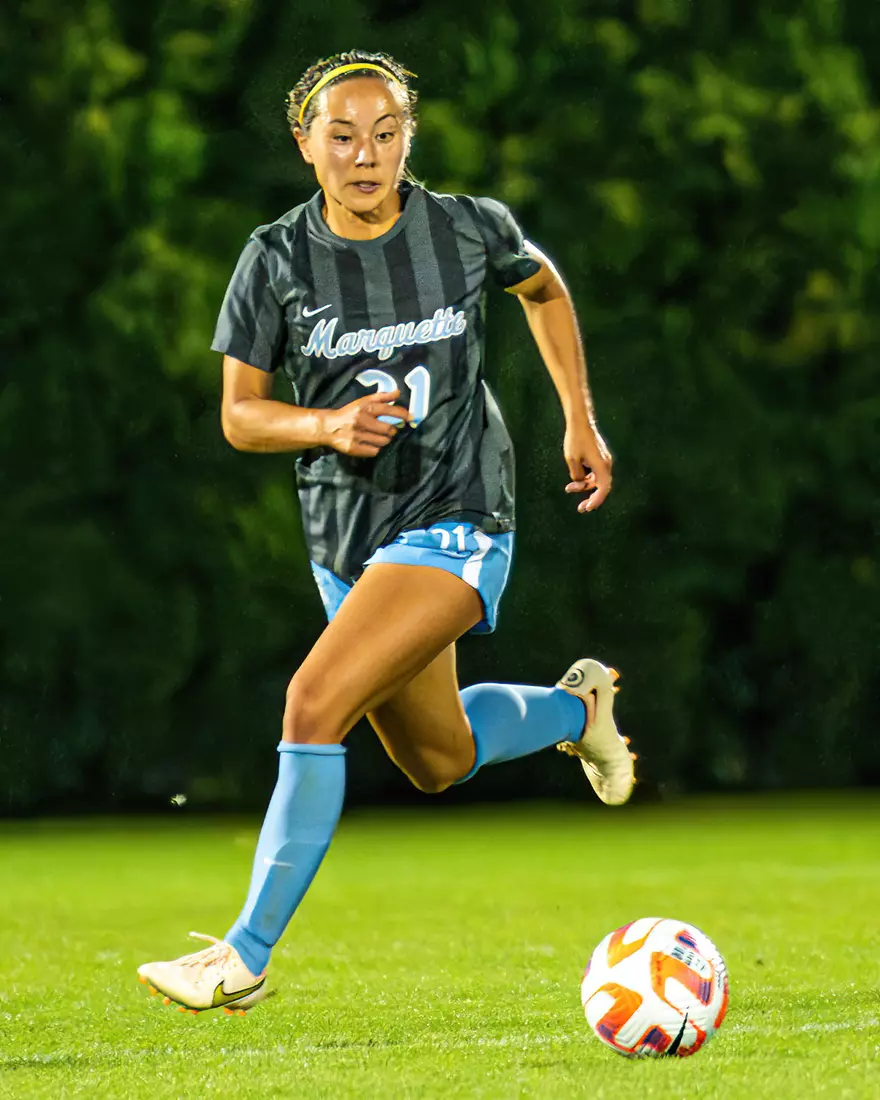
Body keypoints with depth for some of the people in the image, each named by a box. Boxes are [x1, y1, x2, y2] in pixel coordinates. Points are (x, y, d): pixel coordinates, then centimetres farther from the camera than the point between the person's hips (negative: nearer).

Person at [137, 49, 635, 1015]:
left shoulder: (470, 230, -7)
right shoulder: (276, 260, -6)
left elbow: (543, 288, 16)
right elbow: (239, 413, 0)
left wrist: (580, 420, 15)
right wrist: (329, 425, -19)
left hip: (456, 524, -4)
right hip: (345, 538, 4)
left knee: (315, 702, -23)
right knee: (439, 761, 21)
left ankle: (246, 956, -18)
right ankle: (576, 705, 53)